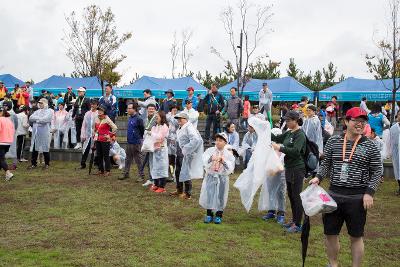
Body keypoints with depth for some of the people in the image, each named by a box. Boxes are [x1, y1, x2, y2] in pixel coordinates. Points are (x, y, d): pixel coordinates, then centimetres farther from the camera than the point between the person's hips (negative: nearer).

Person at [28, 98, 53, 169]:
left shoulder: (49, 111, 0)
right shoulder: (37, 111, 19)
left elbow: (45, 119, -15)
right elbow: (30, 118, 7)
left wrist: (36, 119, -2)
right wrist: (39, 118, -4)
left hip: (44, 133, -5)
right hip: (35, 132, 5)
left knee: (45, 148, 1)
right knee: (34, 148, 6)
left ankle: (47, 164, 11)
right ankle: (33, 163, 14)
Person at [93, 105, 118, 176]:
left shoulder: (107, 120, -11)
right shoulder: (96, 119, 10)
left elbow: (115, 128, -17)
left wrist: (110, 135, -12)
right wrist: (95, 135, 17)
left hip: (105, 140, -7)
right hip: (98, 140, 7)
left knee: (106, 156, -2)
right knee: (99, 155, 11)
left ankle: (108, 171, 6)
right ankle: (101, 170, 22)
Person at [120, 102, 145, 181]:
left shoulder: (138, 119, -16)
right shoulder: (129, 118, 10)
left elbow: (143, 130, -12)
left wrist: (140, 138, -4)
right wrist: (129, 137, 16)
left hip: (136, 143, -9)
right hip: (129, 142, 9)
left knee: (138, 160, -1)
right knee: (128, 159, 17)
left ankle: (141, 176, 7)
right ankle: (126, 174, 28)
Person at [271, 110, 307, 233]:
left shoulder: (300, 134, -14)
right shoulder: (288, 133, 10)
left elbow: (296, 151, -25)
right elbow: (276, 138, 22)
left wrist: (280, 148, -23)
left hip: (297, 169, -9)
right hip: (289, 168, 9)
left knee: (296, 196, -2)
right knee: (291, 195, 16)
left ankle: (298, 225, 7)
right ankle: (294, 220, 28)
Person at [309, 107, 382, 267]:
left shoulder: (369, 146, -3)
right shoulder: (333, 142, 2)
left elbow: (377, 171, 1)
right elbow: (326, 164, 11)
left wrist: (369, 192, -9)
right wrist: (318, 177, -6)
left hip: (357, 198, -2)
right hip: (334, 195, 3)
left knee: (356, 236, 9)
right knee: (330, 233, 11)